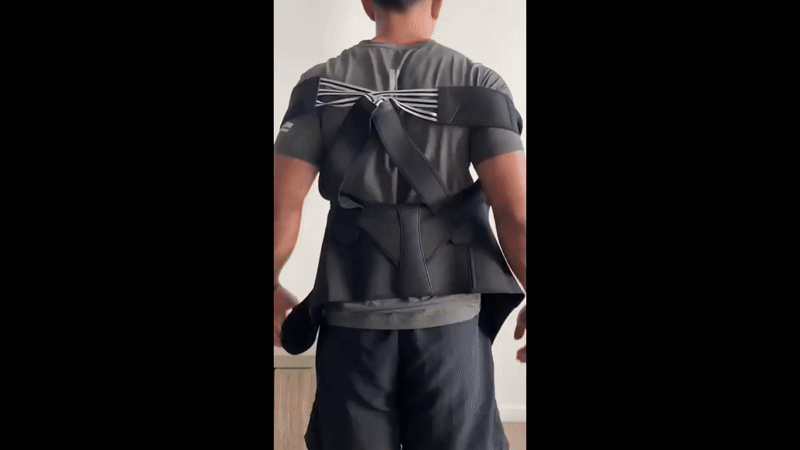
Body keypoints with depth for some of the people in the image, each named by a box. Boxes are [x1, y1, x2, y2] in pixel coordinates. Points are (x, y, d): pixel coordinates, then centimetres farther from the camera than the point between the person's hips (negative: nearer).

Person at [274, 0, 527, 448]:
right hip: (448, 318, -1)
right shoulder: (479, 84, -3)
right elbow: (516, 212, -11)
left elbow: (283, 207, -3)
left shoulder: (320, 85, 1)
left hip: (354, 319, 1)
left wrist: (273, 289, 12)